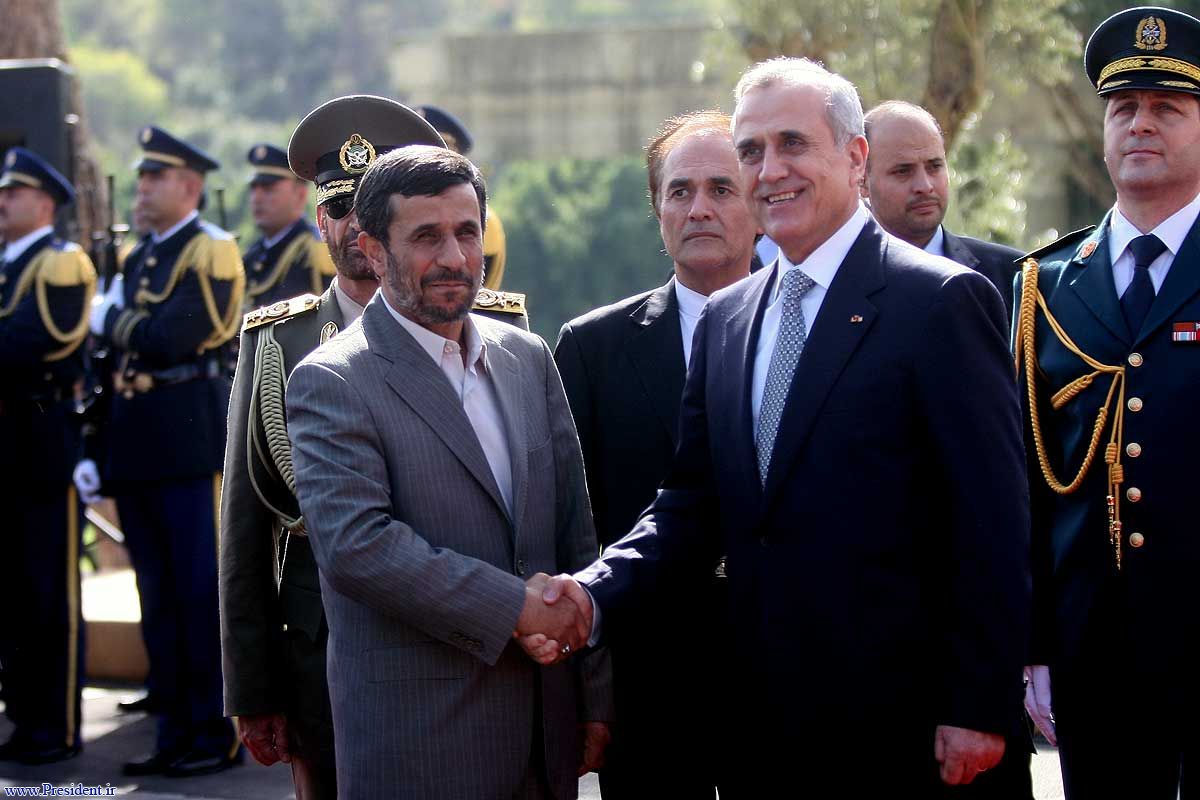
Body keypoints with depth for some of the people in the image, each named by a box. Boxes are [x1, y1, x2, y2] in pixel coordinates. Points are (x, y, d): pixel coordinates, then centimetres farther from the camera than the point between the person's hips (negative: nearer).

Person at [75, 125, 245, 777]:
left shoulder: (211, 249, -6)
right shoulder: (137, 258, 18)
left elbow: (169, 338, -20)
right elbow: (113, 355, 16)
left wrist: (111, 320, -2)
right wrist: (95, 450, 10)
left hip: (190, 442, -8)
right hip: (136, 449, 8)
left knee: (202, 590, -3)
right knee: (158, 594, 10)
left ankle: (218, 734, 3)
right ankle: (175, 729, 17)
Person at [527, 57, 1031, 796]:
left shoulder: (942, 302, -8)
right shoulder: (725, 320, 12)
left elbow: (992, 521, -11)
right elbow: (694, 503, 11)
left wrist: (979, 709, -14)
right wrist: (597, 594, -6)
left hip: (894, 725, -6)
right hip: (759, 719, 6)